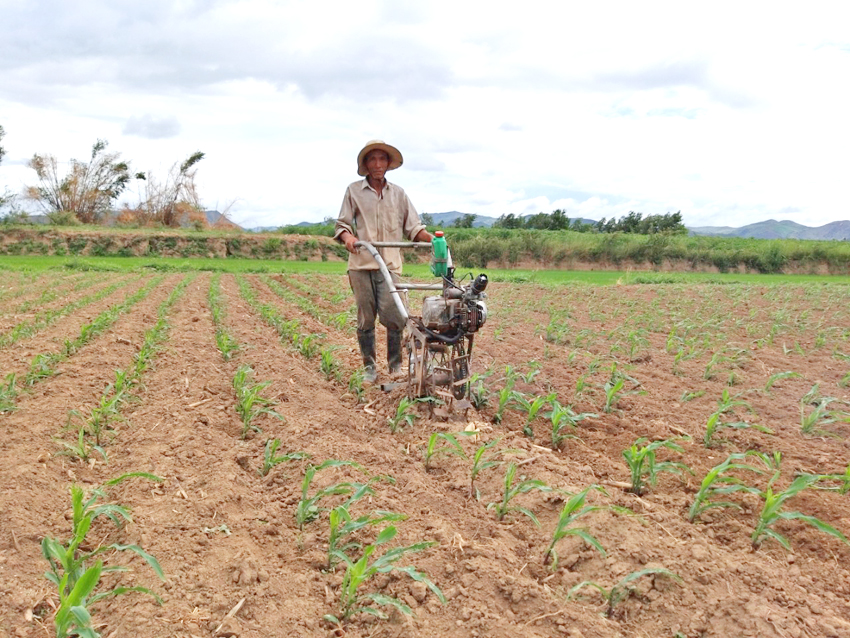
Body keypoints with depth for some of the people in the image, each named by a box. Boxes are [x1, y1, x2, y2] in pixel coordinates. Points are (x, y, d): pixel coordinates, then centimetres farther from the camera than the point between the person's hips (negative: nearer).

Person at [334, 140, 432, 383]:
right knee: (365, 318, 3)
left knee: (393, 316, -8)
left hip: (390, 263, 1)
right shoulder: (354, 191, 9)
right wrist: (347, 236, -16)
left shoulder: (398, 193, 14)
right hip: (361, 263, 0)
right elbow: (342, 223, 7)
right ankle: (369, 367, 16)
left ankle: (396, 364, 11)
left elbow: (413, 227, 12)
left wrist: (432, 238, -6)